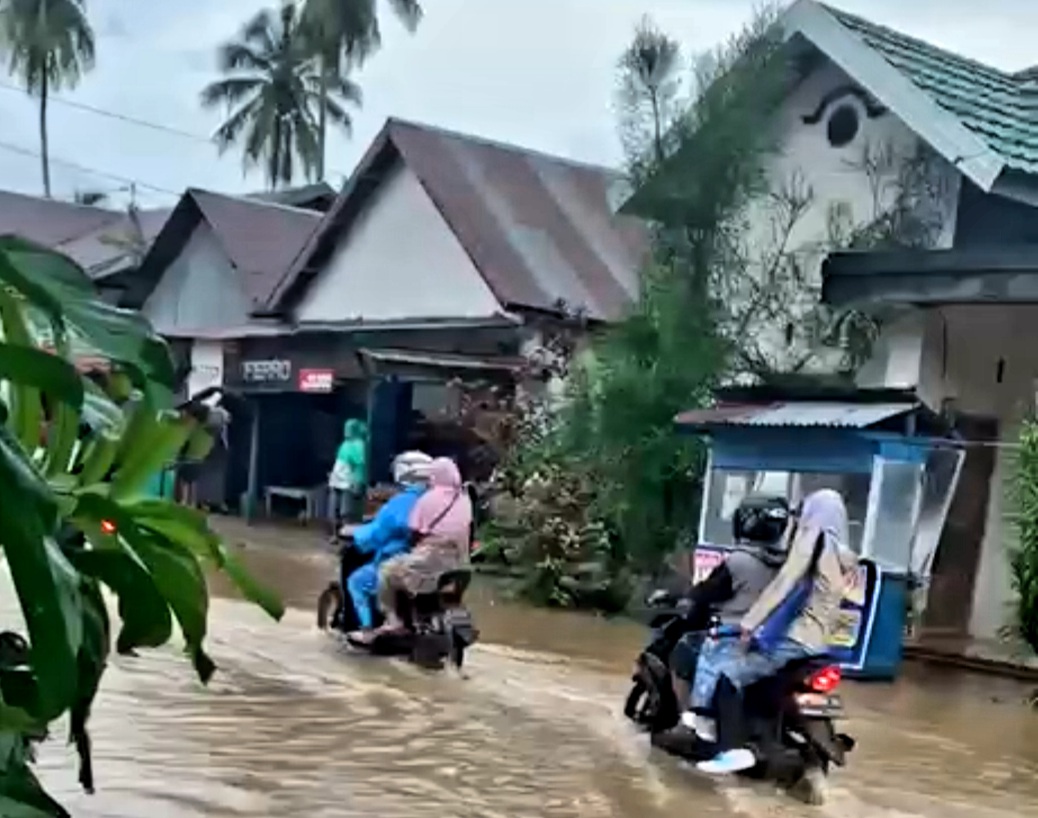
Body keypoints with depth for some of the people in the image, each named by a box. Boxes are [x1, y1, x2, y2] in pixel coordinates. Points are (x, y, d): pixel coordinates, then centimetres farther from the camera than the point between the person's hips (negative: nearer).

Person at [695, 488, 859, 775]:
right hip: (820, 641, 9)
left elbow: (785, 583, -13)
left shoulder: (813, 537, -5)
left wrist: (750, 622, -14)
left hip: (796, 637, -9)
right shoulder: (843, 556, 17)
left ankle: (734, 749, -29)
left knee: (727, 674, -16)